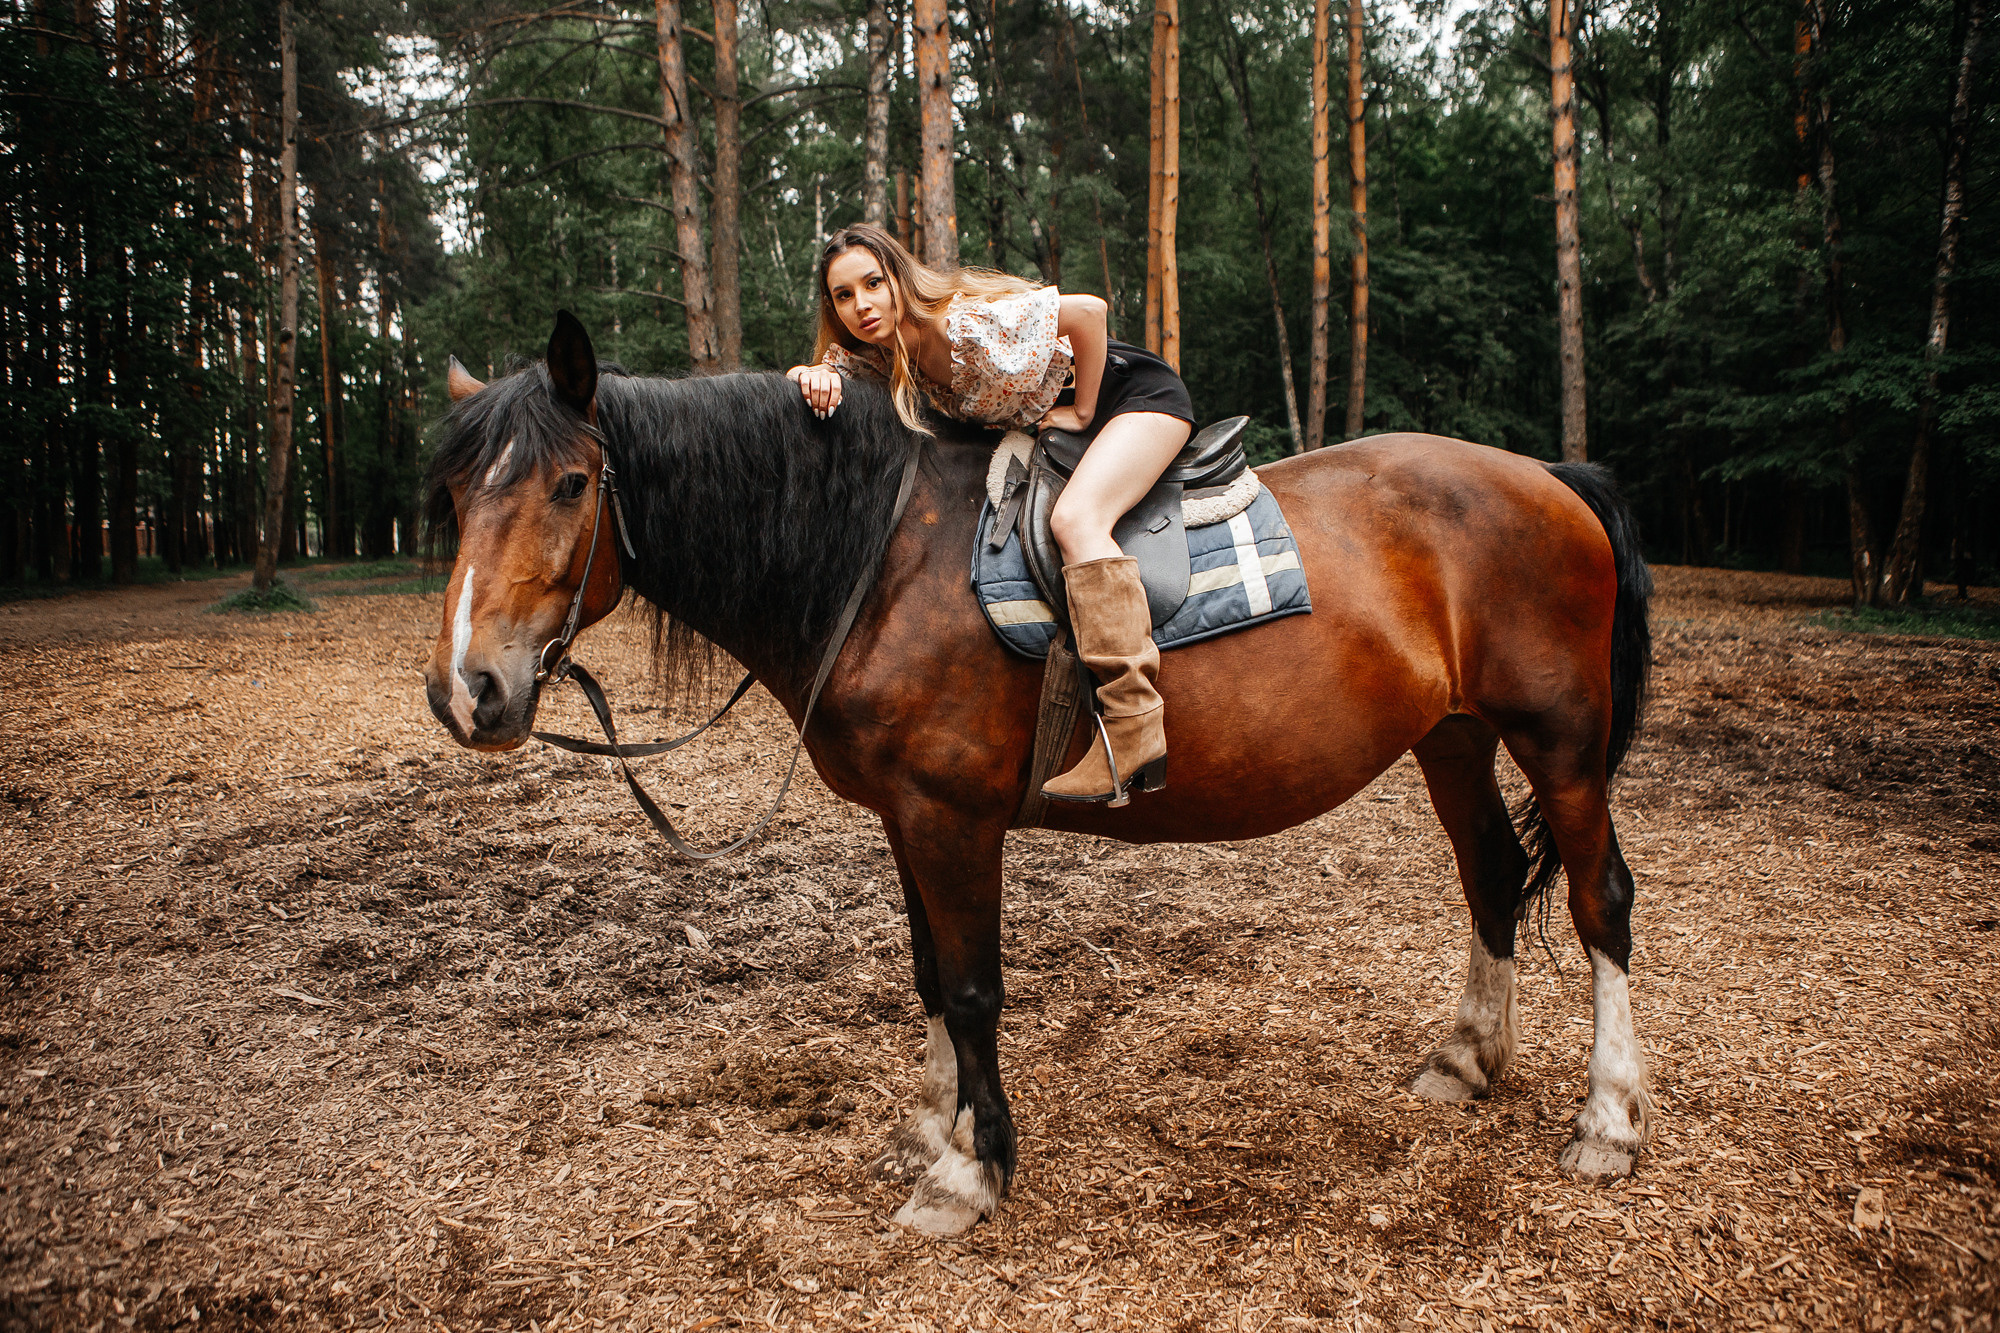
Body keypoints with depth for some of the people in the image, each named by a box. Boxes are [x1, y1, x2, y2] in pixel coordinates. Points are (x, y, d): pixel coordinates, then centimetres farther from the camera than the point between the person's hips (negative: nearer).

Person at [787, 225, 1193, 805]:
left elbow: (1090, 311, -25)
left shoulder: (971, 324, -29)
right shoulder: (877, 354, -7)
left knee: (1074, 518, -32)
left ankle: (1137, 731, -36)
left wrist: (1082, 413, -18)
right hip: (1053, 419, 9)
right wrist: (813, 377, -33)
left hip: (1140, 394, -9)